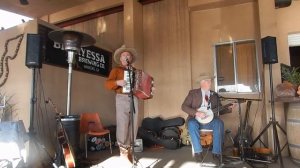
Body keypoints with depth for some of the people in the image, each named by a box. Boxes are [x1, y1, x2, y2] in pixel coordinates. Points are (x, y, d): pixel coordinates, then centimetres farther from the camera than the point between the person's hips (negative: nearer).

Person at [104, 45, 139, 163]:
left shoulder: (135, 71, 20)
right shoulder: (116, 70, 8)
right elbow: (107, 84, -5)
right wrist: (118, 82, -22)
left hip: (134, 98, 4)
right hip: (122, 98, -4)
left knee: (133, 124, 2)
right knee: (123, 124, -9)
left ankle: (129, 148, 15)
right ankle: (123, 149, 6)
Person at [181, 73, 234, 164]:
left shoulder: (215, 95, 15)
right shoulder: (193, 93, 4)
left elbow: (219, 110, 14)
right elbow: (184, 106, -5)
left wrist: (228, 108, -5)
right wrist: (197, 113, -17)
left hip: (210, 120, 2)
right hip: (196, 119, -2)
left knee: (219, 123, -29)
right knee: (191, 124, -35)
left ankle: (216, 152, -22)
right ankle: (198, 151, -22)